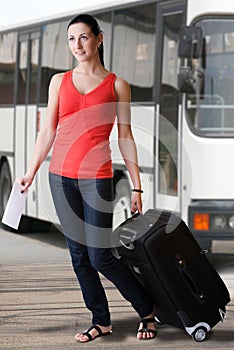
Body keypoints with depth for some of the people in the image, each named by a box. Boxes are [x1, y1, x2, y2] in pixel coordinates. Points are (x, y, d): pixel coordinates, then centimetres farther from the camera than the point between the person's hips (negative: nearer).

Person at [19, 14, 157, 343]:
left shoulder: (116, 85, 2)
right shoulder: (59, 81, 10)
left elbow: (125, 138, 2)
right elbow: (48, 132, 11)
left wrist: (137, 187, -1)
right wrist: (31, 173, 4)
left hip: (97, 177, -4)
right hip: (61, 176, 4)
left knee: (100, 257, -8)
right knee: (78, 254, 6)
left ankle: (147, 311, 10)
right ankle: (101, 320, 17)